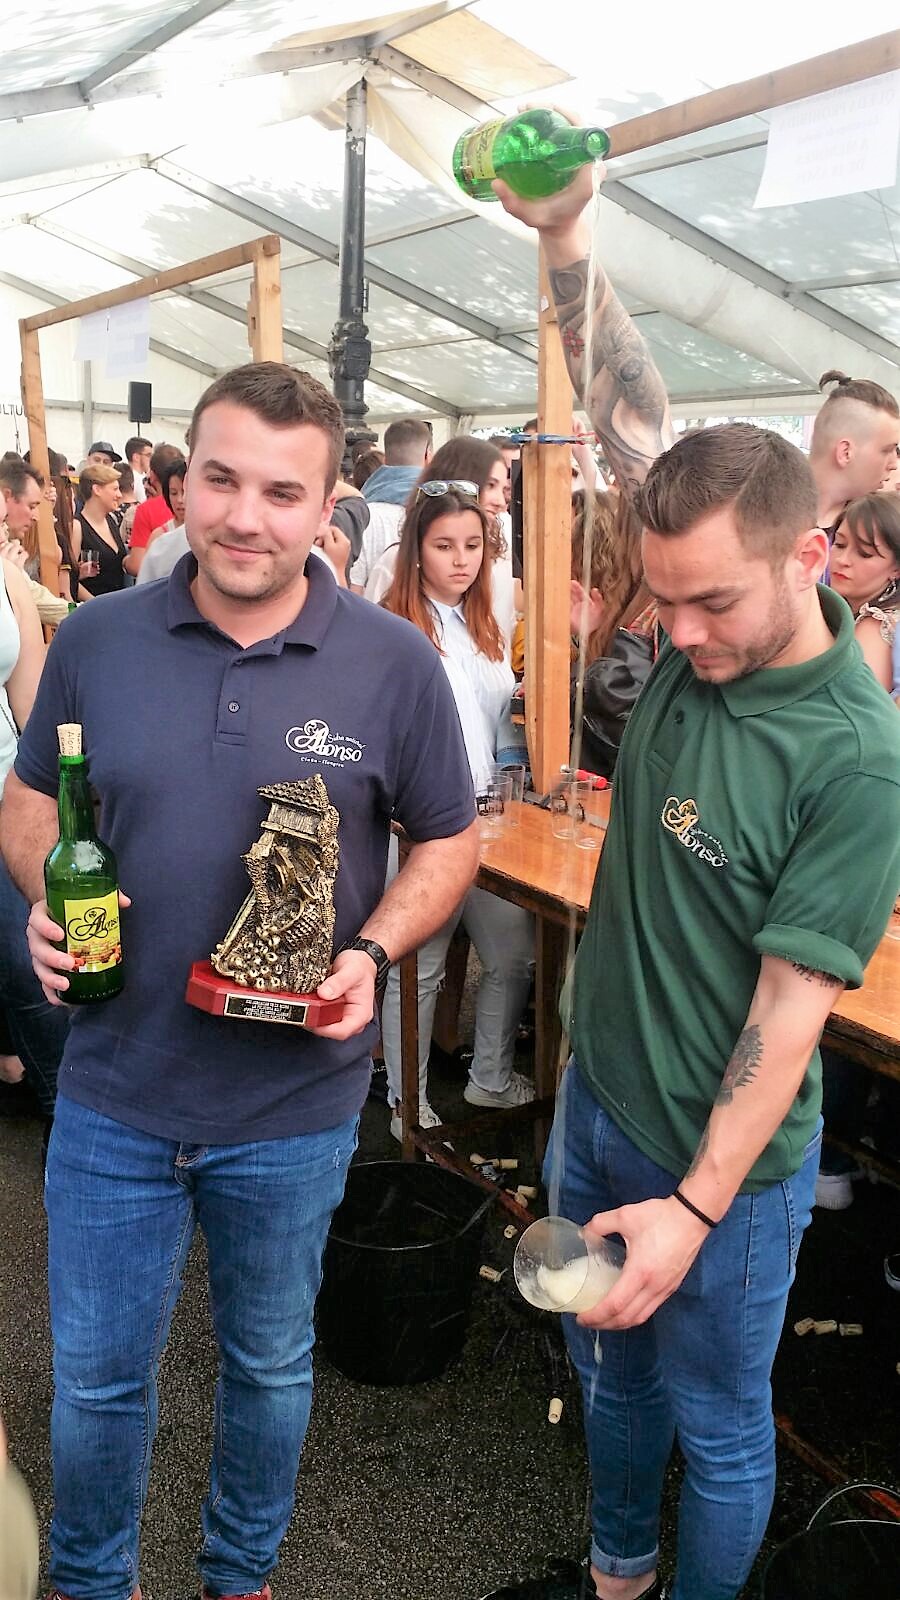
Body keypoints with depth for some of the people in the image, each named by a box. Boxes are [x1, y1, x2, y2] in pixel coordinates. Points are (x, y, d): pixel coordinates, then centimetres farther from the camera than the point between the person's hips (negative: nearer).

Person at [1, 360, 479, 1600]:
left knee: (270, 1364, 22)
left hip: (294, 1102, 0)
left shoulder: (393, 662, -9)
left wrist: (375, 953, -17)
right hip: (113, 1090, 1)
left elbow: (448, 840, 0)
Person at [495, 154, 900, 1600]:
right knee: (611, 1374, 27)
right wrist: (565, 242, -14)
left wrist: (698, 1206, -21)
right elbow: (631, 422, -8)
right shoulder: (697, 641, -8)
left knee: (718, 1427, 18)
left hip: (729, 1153, -7)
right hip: (598, 1099, 7)